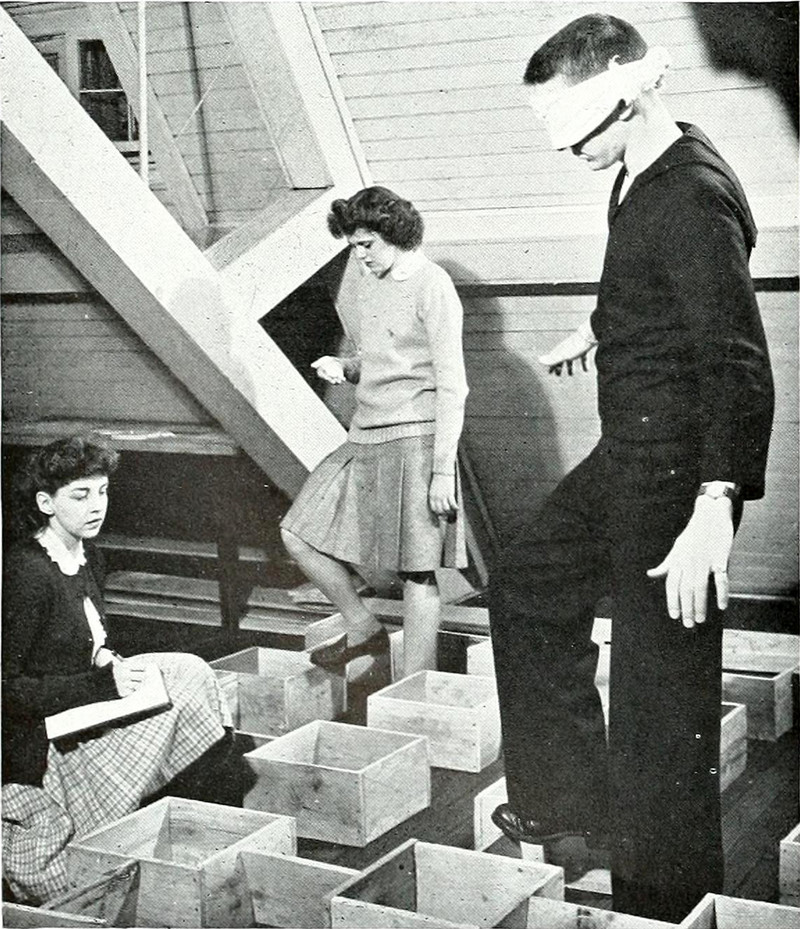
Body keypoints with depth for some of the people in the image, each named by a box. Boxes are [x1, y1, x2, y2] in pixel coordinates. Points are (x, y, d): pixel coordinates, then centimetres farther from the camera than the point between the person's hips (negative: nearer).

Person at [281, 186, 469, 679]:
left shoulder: (431, 287, -10)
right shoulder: (365, 277, 14)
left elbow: (452, 385, -13)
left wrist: (443, 470, -16)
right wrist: (344, 368, 2)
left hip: (414, 437, -8)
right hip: (365, 436, 9)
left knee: (417, 572, -3)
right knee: (300, 533, 7)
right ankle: (364, 630, 22)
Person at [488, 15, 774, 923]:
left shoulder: (694, 198, -23)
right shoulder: (643, 176, 6)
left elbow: (740, 367, -28)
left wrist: (715, 510, -35)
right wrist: (600, 330, 42)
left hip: (677, 471, -11)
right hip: (627, 452, 11)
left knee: (661, 689, -2)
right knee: (525, 587, 21)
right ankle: (568, 803, 30)